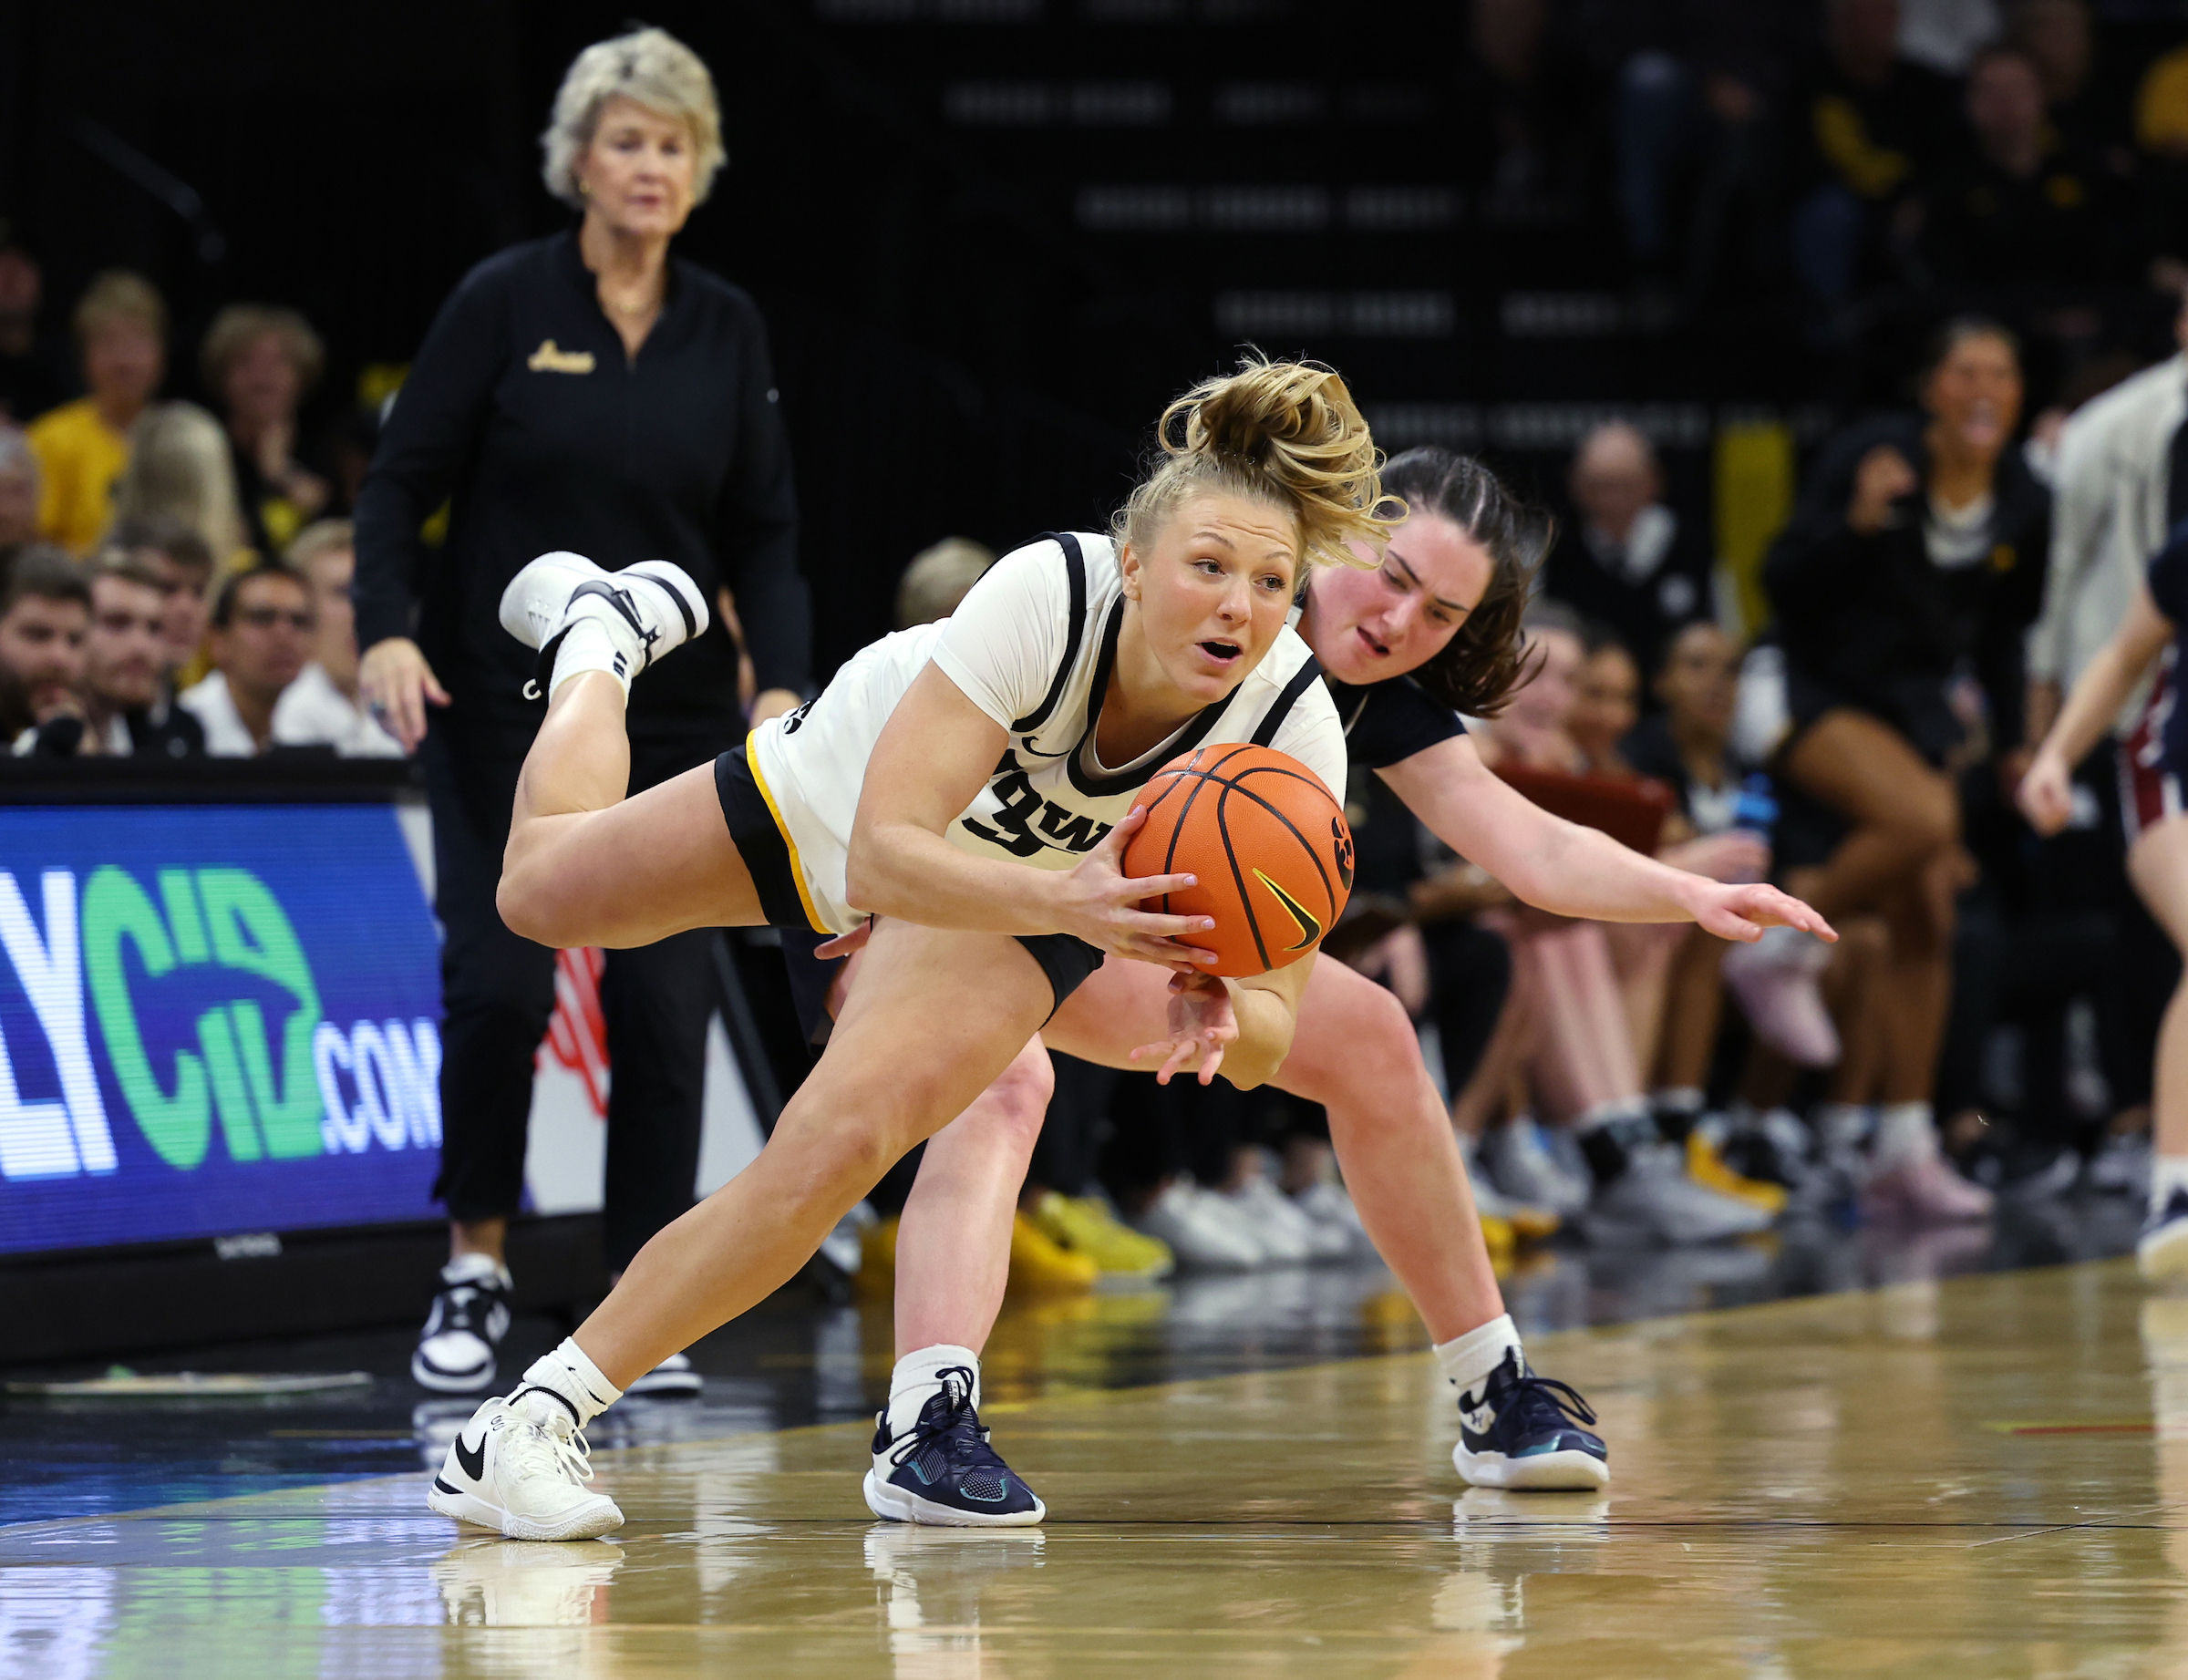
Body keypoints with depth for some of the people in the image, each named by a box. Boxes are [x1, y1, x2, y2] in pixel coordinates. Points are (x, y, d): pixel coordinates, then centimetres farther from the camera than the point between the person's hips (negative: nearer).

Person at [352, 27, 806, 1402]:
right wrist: (389, 630, -20)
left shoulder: (728, 330, 4)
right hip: (502, 703, -2)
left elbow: (765, 534, 6)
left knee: (665, 1000, -4)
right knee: (499, 983, -10)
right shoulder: (506, 302, -5)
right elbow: (401, 480, -5)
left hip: (674, 711, 2)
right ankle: (476, 1272, 9)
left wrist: (781, 680, -9)